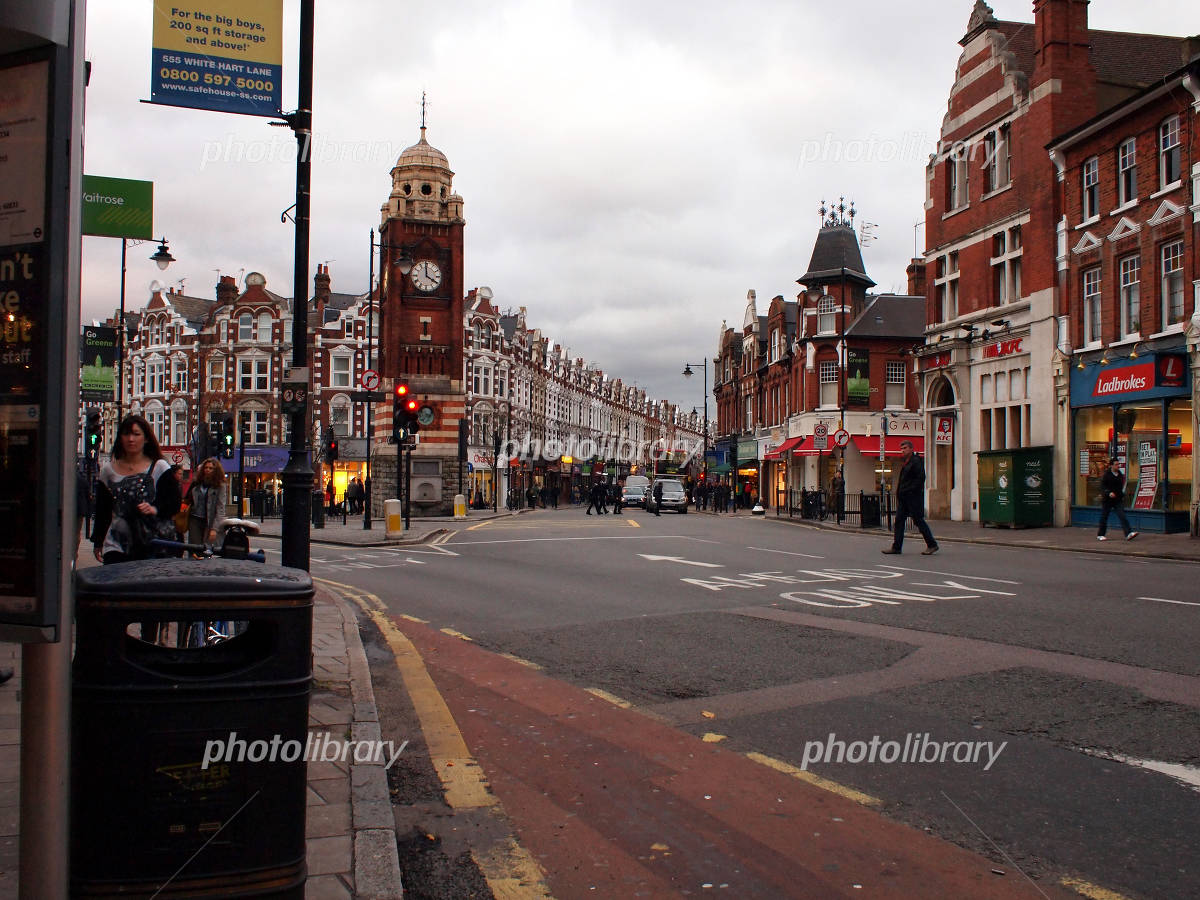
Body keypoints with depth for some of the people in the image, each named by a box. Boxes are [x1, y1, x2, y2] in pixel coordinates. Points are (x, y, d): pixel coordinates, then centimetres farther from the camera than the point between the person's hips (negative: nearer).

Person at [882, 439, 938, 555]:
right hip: (903, 497, 9)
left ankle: (932, 545, 6)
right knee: (899, 520, 5)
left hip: (914, 497, -9)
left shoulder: (916, 461, -10)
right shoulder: (905, 463, 17)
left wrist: (910, 490, -19)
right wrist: (899, 493, 12)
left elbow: (920, 478, -18)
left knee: (918, 520, -4)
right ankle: (896, 547, 7)